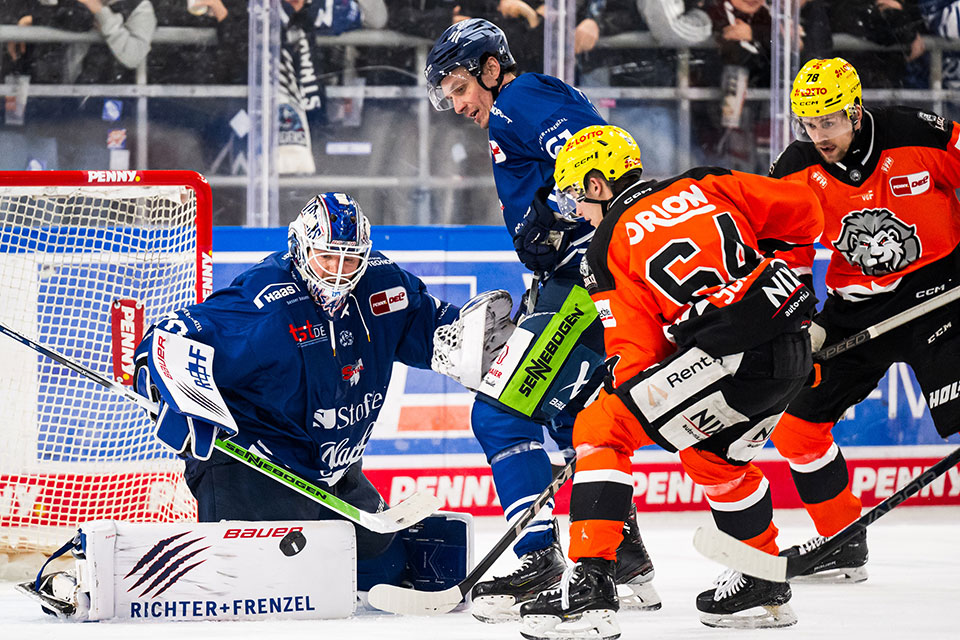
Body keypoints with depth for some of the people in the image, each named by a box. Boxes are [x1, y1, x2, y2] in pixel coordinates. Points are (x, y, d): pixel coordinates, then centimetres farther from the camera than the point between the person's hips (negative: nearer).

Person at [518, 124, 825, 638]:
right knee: (714, 455, 31)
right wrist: (761, 254, 34)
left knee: (599, 429, 1)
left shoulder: (607, 246, 7)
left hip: (728, 353, -7)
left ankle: (590, 586, -11)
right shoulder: (705, 186, 20)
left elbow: (636, 354, 3)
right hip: (795, 354, 7)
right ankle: (765, 589, 41)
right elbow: (803, 210, 16)